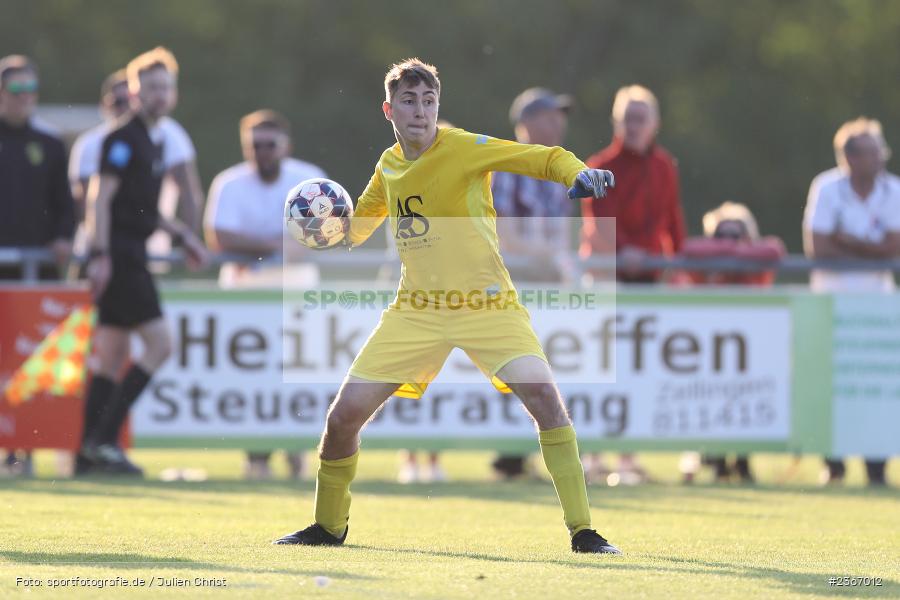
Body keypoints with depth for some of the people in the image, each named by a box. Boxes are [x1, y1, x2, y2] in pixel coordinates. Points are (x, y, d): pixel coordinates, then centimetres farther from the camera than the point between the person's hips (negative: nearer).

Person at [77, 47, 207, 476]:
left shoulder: (155, 142, 18)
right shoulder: (124, 139, -11)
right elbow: (99, 197, -17)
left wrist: (180, 233, 26)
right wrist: (100, 255, -24)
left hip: (130, 258, 9)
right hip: (119, 258, -9)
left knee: (112, 356, 8)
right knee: (159, 343, -12)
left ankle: (89, 454, 10)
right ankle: (103, 438, -12)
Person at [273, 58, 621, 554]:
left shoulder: (464, 149, -12)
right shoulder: (389, 165, 5)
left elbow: (546, 158, -17)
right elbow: (365, 216, 25)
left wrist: (579, 174, -39)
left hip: (486, 304, -4)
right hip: (416, 309, 4)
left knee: (544, 396, -26)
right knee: (344, 415, -2)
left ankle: (582, 531, -18)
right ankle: (328, 526, 23)